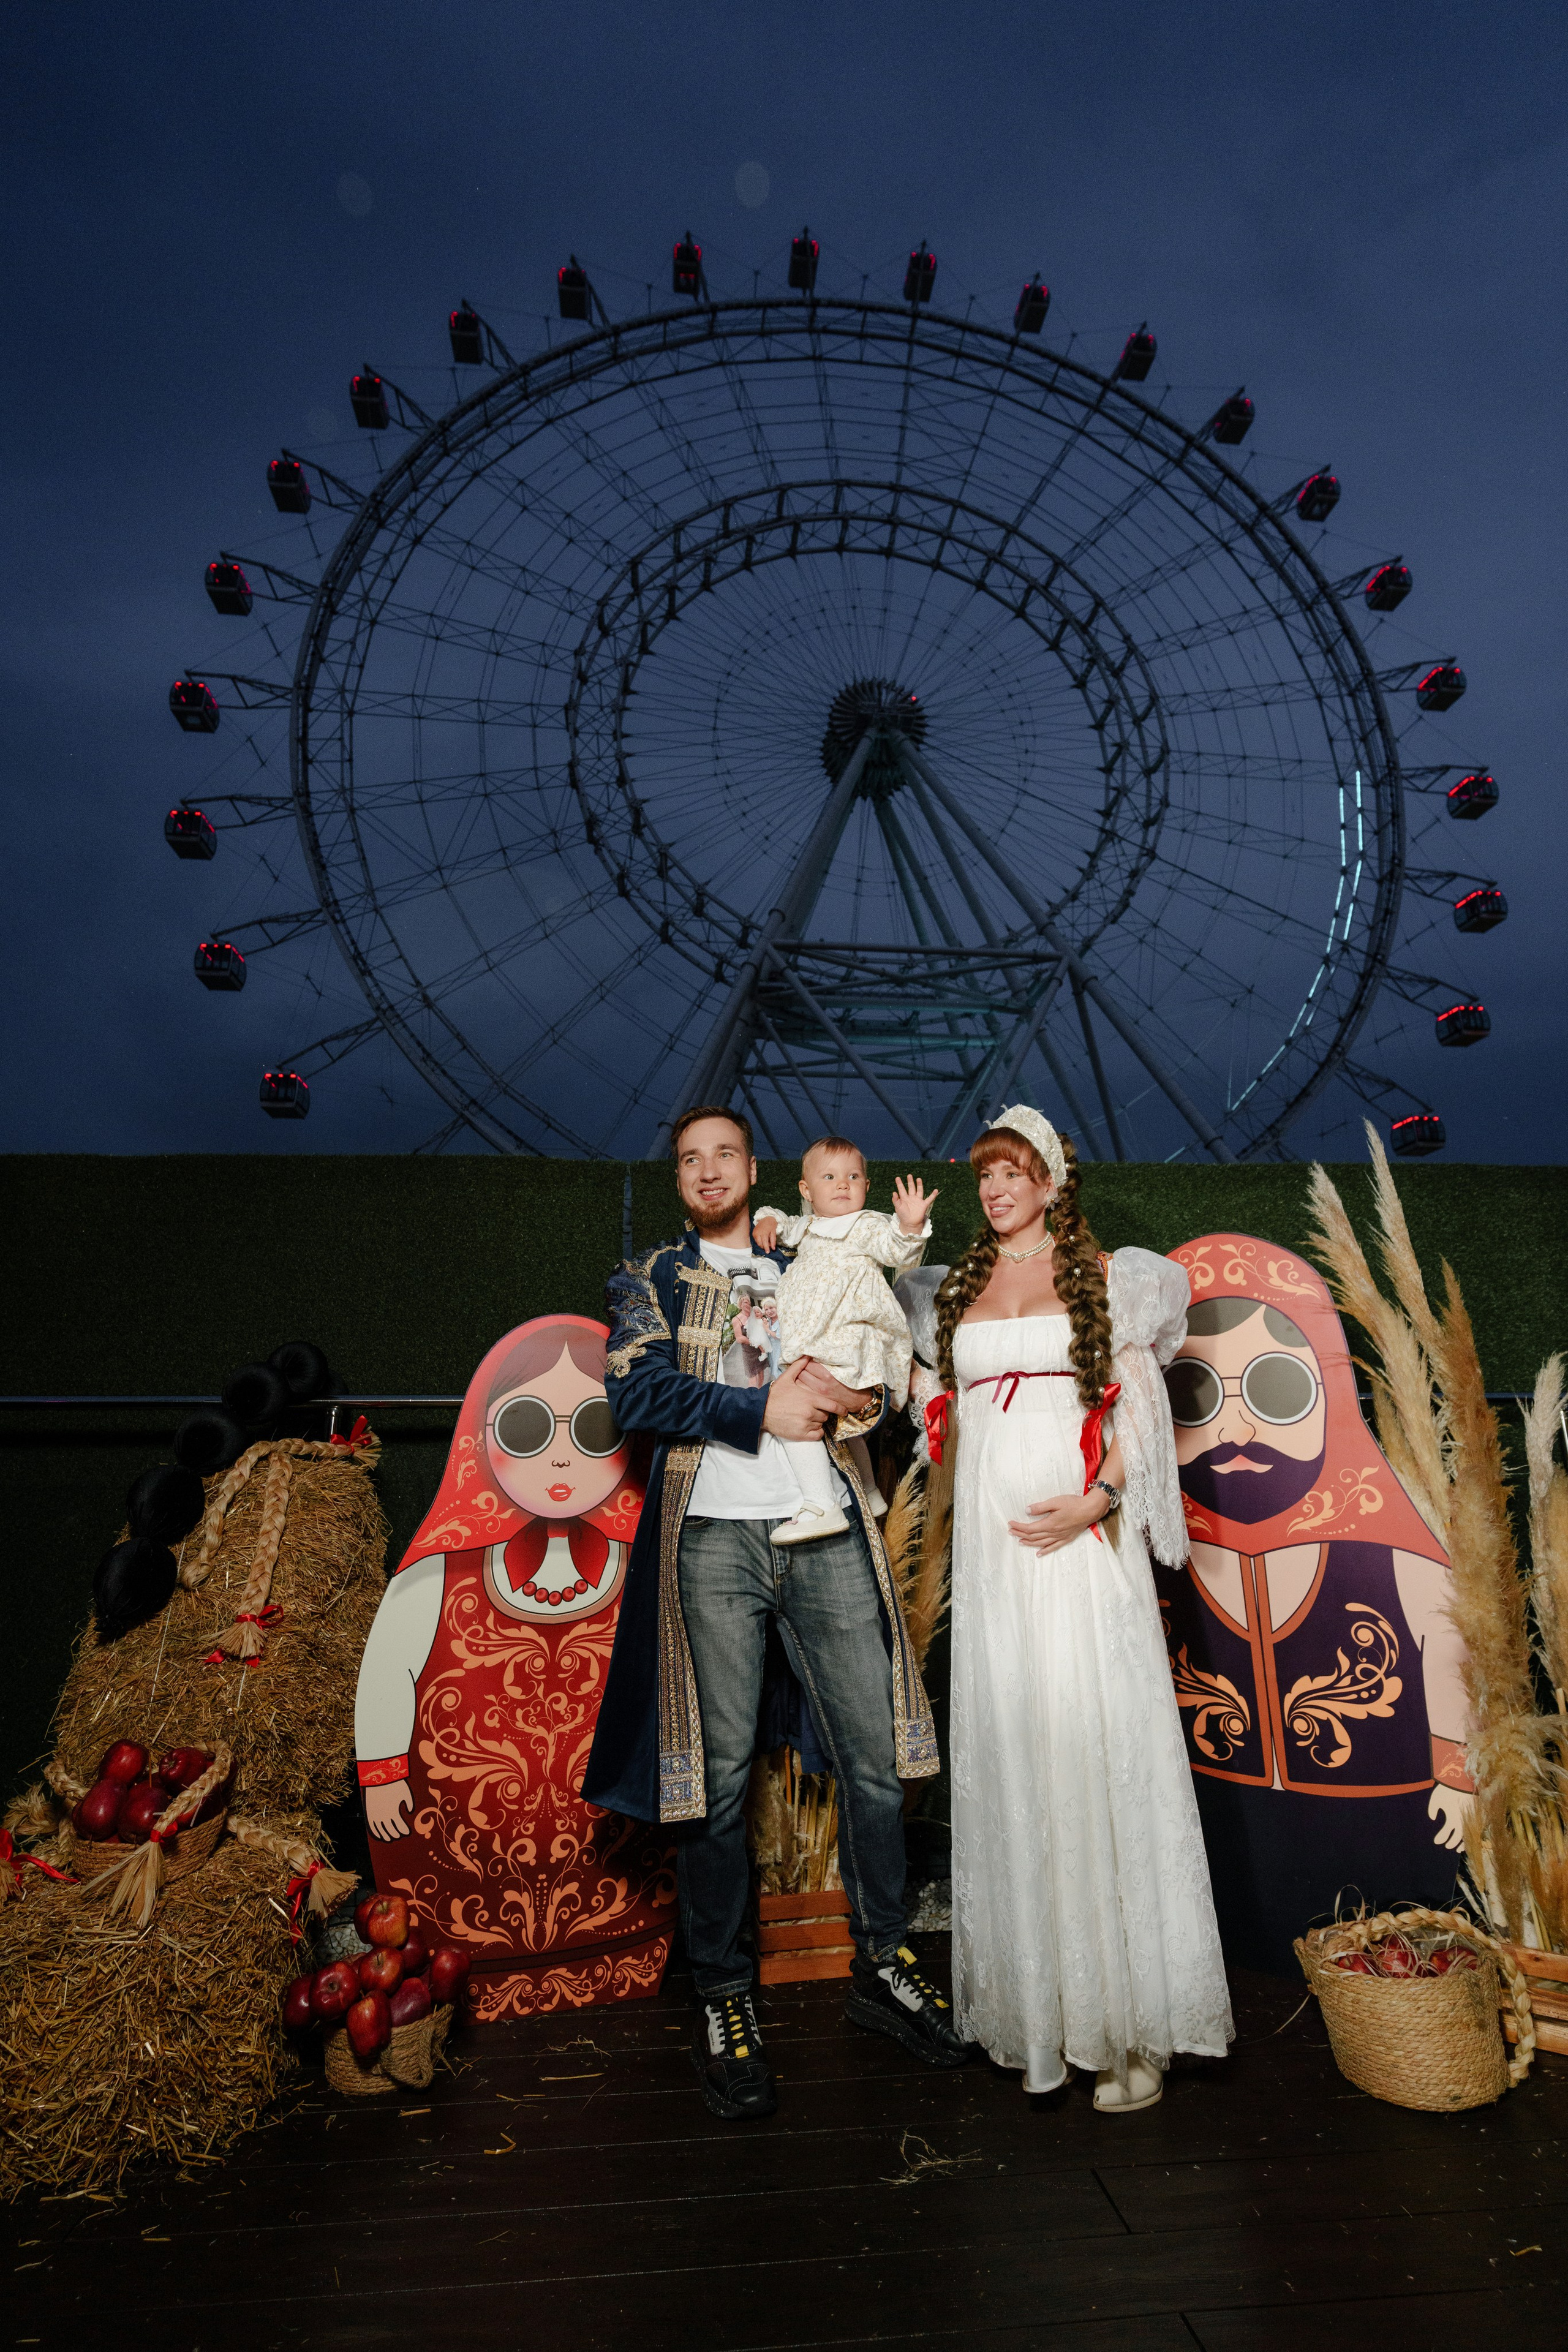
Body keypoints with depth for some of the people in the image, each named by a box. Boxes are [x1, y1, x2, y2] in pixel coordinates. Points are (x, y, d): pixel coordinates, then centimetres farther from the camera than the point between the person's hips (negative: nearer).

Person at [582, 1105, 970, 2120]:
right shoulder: (651, 1278, 12)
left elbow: (884, 1378, 18)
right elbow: (638, 1390, -4)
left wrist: (848, 1399, -5)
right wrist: (762, 1409, -10)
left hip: (826, 1534, 3)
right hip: (713, 1537, -2)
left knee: (876, 1756, 6)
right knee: (719, 1773, 2)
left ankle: (884, 1964, 25)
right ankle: (724, 1999, 20)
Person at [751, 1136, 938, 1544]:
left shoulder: (867, 1225, -4)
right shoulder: (807, 1227, 19)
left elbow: (898, 1253, -21)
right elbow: (783, 1225, 38)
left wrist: (910, 1227, -42)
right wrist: (768, 1220, 15)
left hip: (844, 1345, -10)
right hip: (813, 1348, 10)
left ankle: (822, 1508, -28)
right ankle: (869, 1495, 42)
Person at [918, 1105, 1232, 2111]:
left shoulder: (1105, 1278, 4)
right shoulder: (958, 1290, 14)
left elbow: (1138, 1407, -1)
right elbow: (937, 1402, 21)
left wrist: (1098, 1499, -14)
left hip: (1080, 1536, -3)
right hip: (990, 1537, 4)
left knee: (1096, 1745, -4)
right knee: (1005, 1749, 5)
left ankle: (1135, 2023, 9)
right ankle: (1033, 1999, 18)